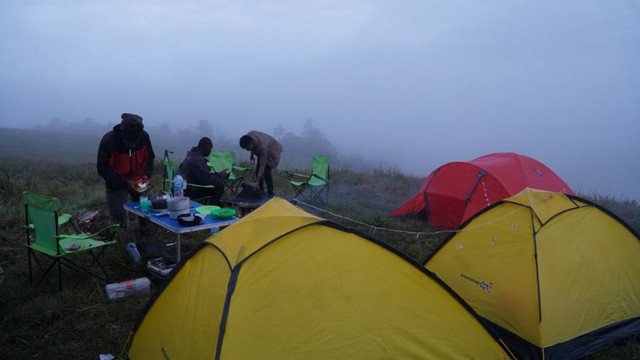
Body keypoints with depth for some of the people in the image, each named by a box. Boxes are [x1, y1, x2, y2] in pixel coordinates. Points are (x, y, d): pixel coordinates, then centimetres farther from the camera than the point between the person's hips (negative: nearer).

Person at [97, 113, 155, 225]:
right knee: (118, 218, -7)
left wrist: (146, 174, -18)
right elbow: (102, 169, -19)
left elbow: (149, 158, 1)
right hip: (116, 184, -3)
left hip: (138, 181, 3)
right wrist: (125, 182, -29)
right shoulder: (108, 140, -26)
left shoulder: (144, 137, -18)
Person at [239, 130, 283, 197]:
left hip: (272, 152, -8)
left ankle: (270, 193, -9)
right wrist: (252, 154, 7)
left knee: (266, 171, -19)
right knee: (257, 170, 1)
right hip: (262, 152, 8)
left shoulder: (262, 147, -42)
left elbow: (262, 165, -38)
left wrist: (257, 181, -38)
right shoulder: (249, 136, -25)